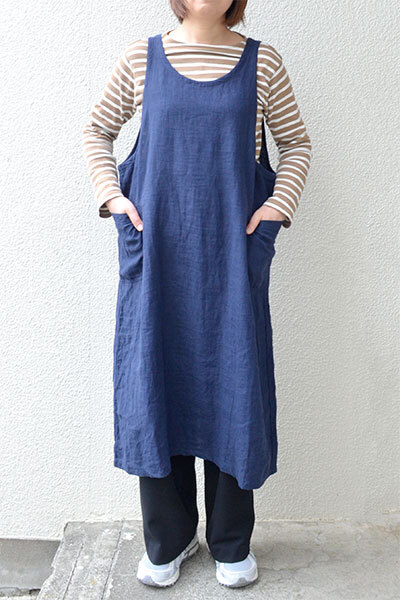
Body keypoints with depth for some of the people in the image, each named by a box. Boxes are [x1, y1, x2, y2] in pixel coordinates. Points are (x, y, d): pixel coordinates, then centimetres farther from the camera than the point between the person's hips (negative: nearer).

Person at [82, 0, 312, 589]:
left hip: (233, 252, 0)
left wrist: (279, 203, -1)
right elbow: (97, 130, 16)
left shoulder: (261, 60, 6)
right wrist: (111, 194, 2)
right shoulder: (141, 57, 7)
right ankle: (168, 539, 25)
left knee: (233, 384, 3)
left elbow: (296, 142, 13)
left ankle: (232, 542, 24)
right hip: (157, 250, 1)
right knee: (156, 382, 4)